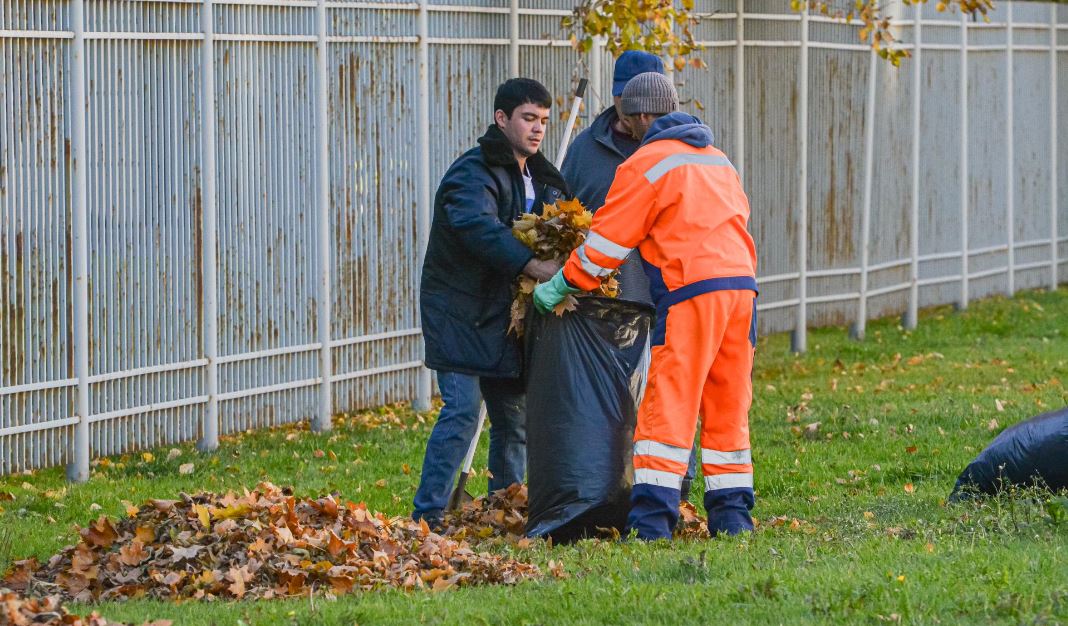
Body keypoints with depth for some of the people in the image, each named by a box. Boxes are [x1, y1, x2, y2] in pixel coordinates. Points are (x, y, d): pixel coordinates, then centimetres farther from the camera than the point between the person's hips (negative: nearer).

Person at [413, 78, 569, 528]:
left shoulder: (540, 178, 14)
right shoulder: (473, 173, -14)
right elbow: (480, 228, -32)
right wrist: (536, 267, -42)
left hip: (504, 313, 8)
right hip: (459, 310, -8)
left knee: (514, 414, 8)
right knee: (462, 411, -15)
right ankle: (427, 516, -13)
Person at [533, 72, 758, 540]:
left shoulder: (646, 165, -2)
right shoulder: (716, 159, 22)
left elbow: (607, 240, -1)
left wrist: (562, 285, 9)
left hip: (691, 292, -7)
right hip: (742, 285, 7)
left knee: (668, 405, -6)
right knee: (727, 406, 11)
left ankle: (652, 516, -11)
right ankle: (731, 513, 11)